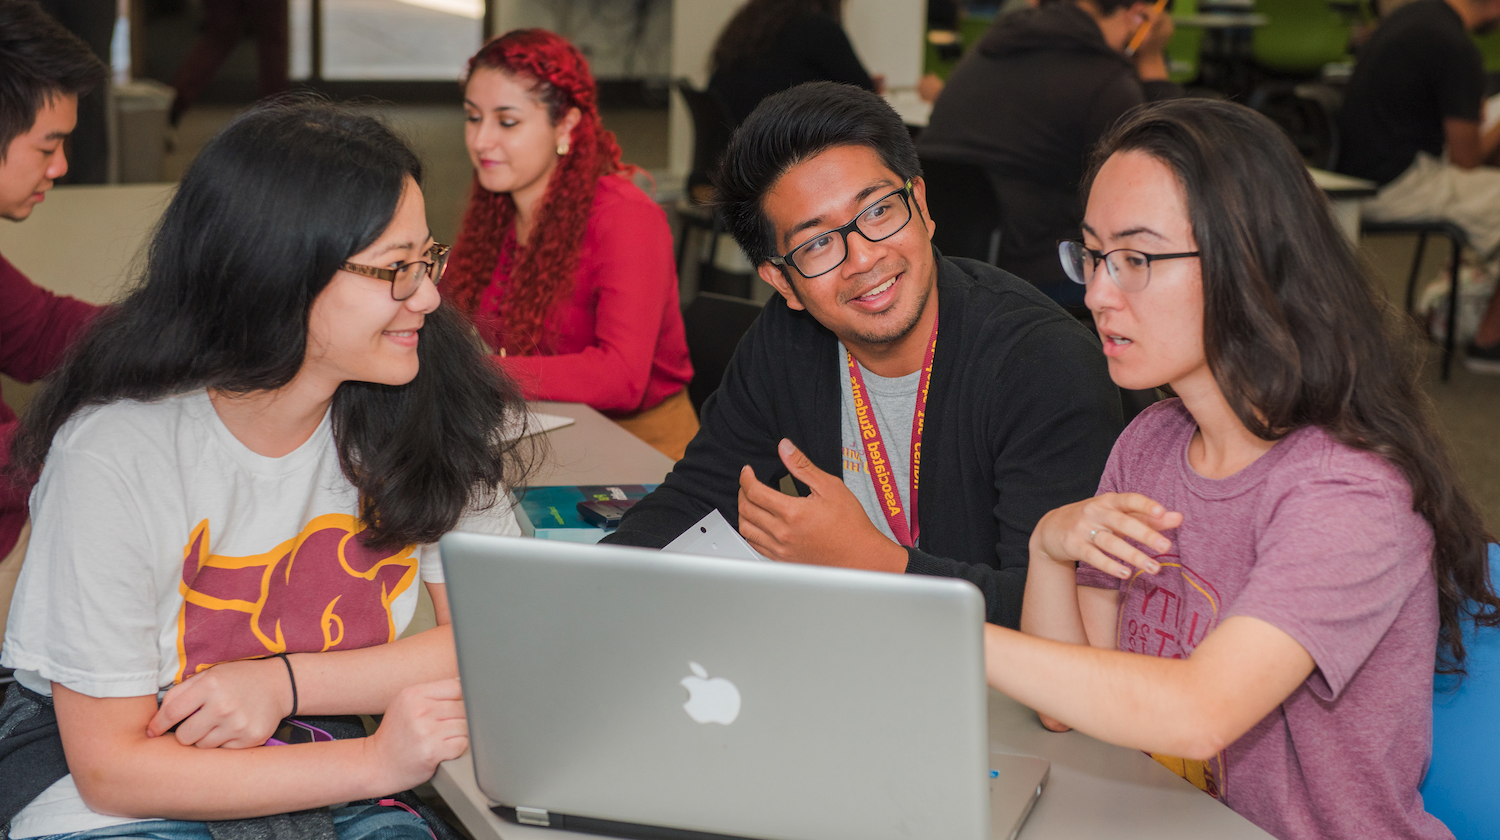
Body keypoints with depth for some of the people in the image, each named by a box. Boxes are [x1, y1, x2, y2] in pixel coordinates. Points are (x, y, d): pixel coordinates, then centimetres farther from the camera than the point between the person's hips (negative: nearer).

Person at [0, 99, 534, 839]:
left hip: (320, 765, 4)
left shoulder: (432, 403, -11)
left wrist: (283, 682, -18)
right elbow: (111, 767, -17)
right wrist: (377, 763, -26)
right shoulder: (114, 454, -21)